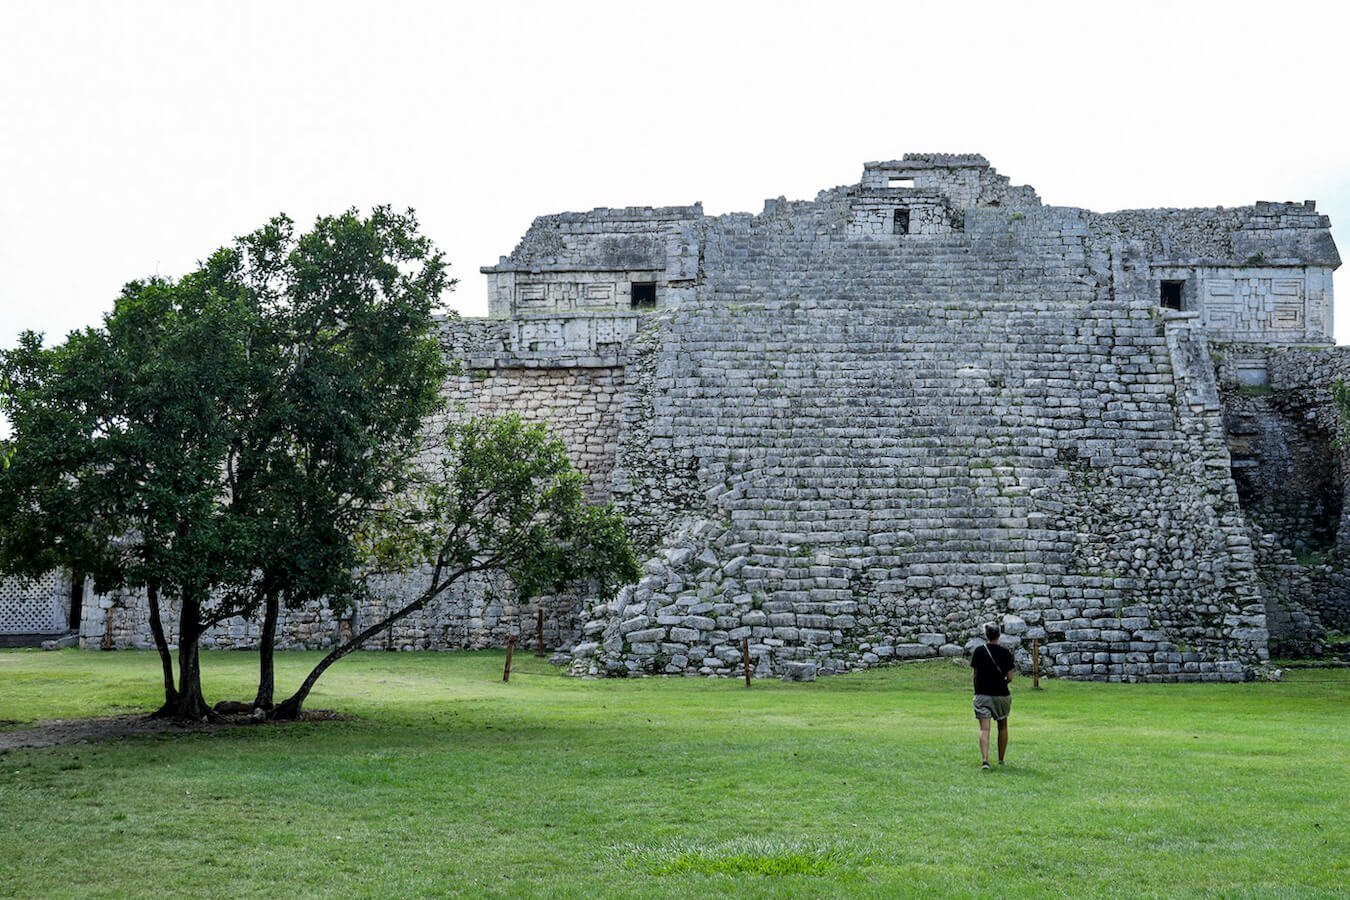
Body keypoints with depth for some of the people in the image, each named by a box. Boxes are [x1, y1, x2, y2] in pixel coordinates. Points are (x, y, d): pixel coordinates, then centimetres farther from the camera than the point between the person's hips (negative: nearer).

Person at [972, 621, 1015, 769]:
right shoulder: (1005, 652, -5)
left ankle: (984, 759, -25)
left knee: (984, 728, -6)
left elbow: (975, 674, 0)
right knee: (1002, 726, 19)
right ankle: (1001, 760, 26)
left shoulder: (979, 651, -3)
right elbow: (1009, 677, -5)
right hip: (1001, 694, 1)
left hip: (982, 694, -1)